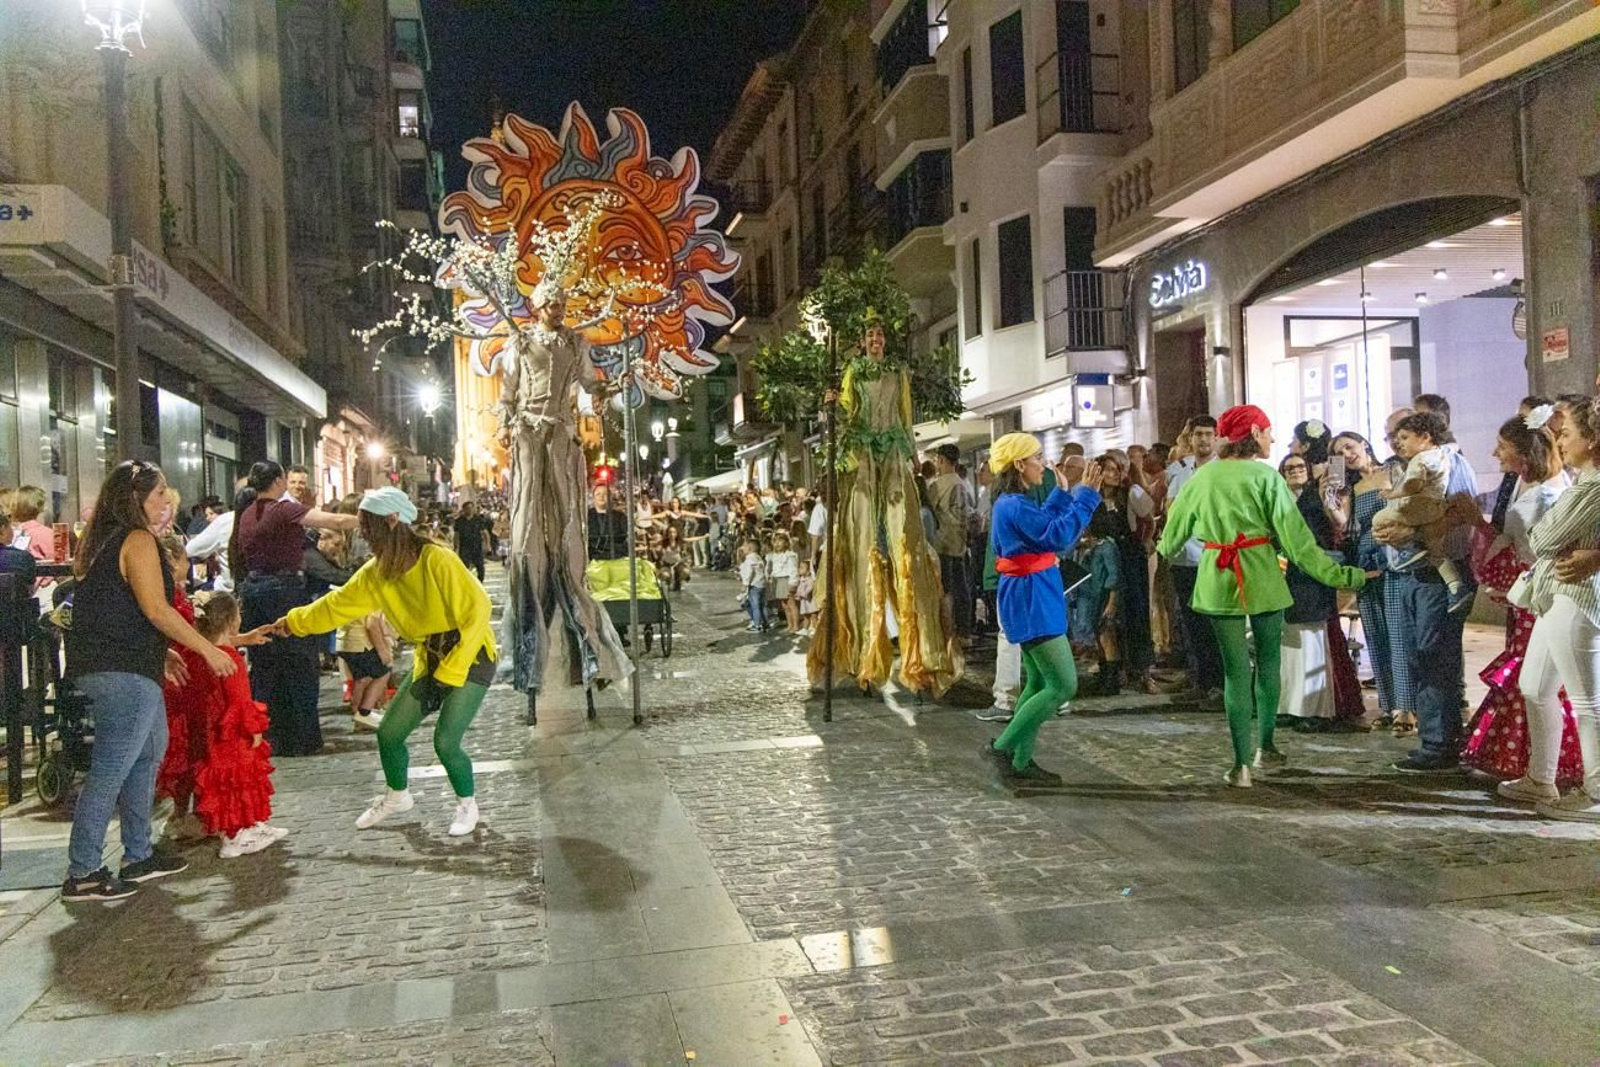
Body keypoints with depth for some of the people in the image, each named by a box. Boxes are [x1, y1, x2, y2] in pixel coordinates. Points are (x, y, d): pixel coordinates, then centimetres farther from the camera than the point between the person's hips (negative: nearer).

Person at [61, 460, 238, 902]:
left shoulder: (103, 539, 18)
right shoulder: (138, 540, -11)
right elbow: (156, 609, -17)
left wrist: (163, 653, 24)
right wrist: (209, 650, -11)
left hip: (97, 664, 10)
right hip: (123, 671, -10)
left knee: (147, 755, 18)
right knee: (111, 770, -5)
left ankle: (138, 857, 26)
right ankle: (82, 874, 1)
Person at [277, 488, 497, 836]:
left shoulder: (437, 560, -24)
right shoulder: (375, 573, -1)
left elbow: (477, 610, -25)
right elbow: (338, 605, 13)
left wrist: (450, 671, -23)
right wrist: (294, 622, 12)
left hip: (471, 656, -7)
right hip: (430, 660, 7)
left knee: (445, 740, -16)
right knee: (388, 733, 6)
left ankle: (467, 804, 12)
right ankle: (397, 796, 34)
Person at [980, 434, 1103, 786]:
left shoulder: (1011, 503, 13)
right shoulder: (1015, 505, -20)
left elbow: (1044, 526, 24)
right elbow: (1058, 536, -25)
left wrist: (1063, 492, 23)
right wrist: (1085, 494, -20)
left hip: (1031, 598, 11)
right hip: (1032, 600, -11)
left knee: (1039, 683, 15)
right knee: (1064, 685, -8)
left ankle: (1020, 762, 18)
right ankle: (1001, 747, -4)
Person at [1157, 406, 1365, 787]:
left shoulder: (1203, 477, 3)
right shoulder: (1265, 476, -7)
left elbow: (1176, 528, 14)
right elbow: (1295, 536, -10)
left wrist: (1163, 551, 35)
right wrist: (1338, 575, -6)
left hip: (1218, 580, 2)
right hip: (1262, 578, -2)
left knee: (1235, 670, 4)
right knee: (1267, 662, 17)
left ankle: (1242, 763, 0)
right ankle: (1266, 747, 26)